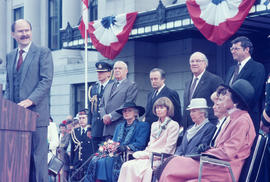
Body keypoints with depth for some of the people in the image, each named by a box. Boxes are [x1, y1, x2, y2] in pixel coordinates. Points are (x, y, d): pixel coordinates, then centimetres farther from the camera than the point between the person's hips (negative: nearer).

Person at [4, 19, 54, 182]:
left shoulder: (43, 52, 1)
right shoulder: (10, 56, 19)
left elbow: (47, 80, -8)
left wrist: (30, 100, -18)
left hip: (36, 113, -5)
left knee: (38, 156, -5)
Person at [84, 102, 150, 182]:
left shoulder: (143, 126, 8)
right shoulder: (119, 126, 28)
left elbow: (140, 144, -4)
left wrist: (126, 147, -20)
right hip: (115, 154, 5)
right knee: (95, 160, -21)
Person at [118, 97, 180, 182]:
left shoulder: (173, 125, 0)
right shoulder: (154, 125, 25)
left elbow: (168, 148, -7)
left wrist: (151, 155, -13)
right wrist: (145, 153, 1)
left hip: (160, 159, -7)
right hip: (149, 157, 7)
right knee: (126, 166, -19)